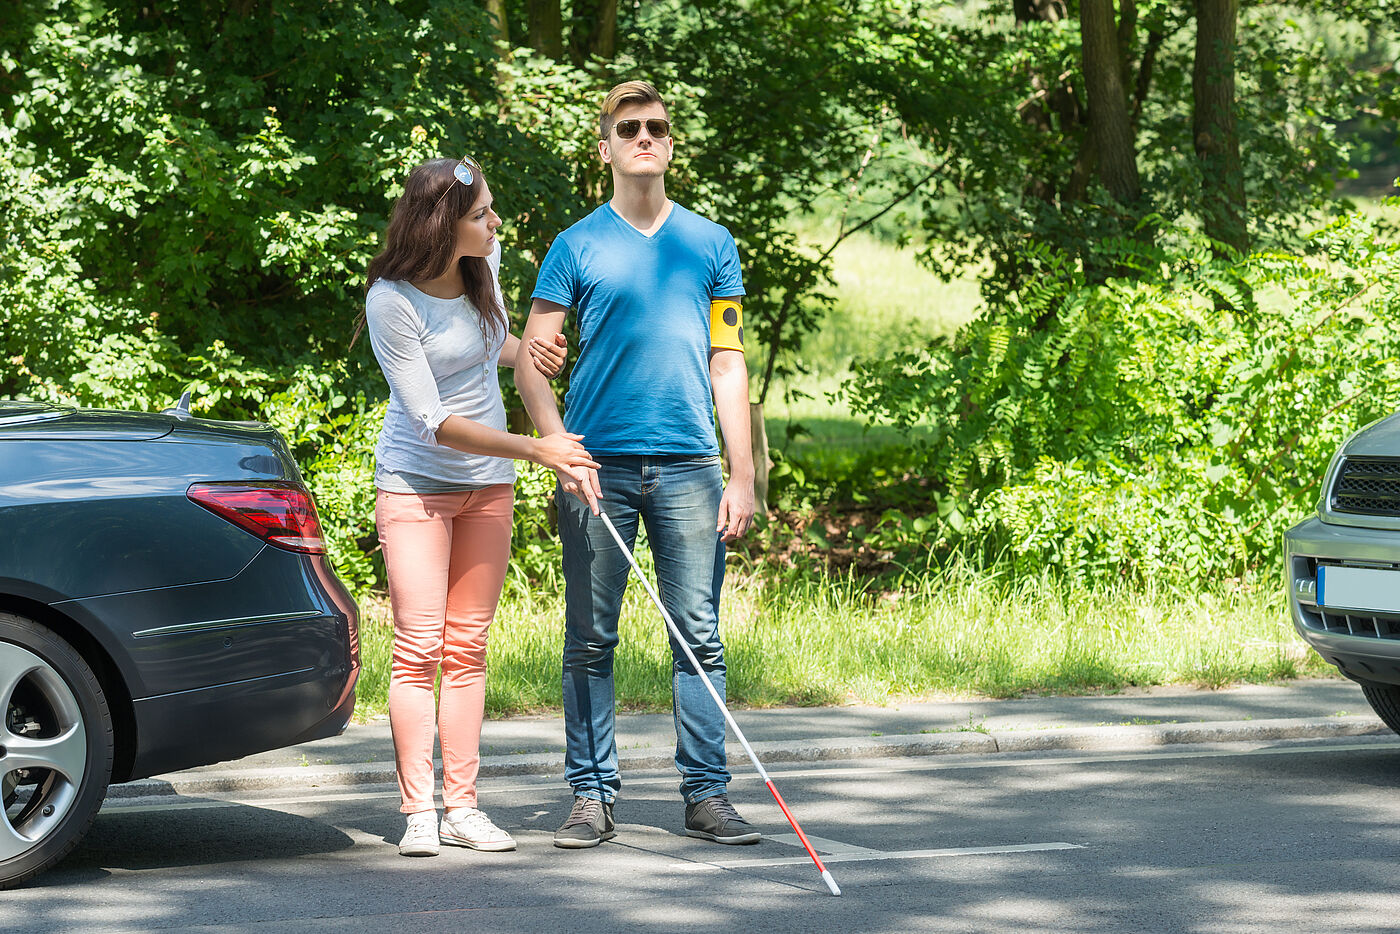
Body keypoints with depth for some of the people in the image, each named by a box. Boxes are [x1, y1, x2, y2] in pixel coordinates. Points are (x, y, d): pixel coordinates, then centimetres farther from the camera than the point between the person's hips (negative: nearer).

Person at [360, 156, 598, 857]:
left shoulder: (483, 263, -4)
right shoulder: (392, 300, -22)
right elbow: (434, 421, -22)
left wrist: (526, 351, -2)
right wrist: (533, 450, -26)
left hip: (488, 483, 6)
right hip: (416, 483, -6)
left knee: (467, 647, 5)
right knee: (418, 647, -9)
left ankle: (461, 806, 7)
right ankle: (418, 812, -6)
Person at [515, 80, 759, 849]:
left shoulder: (711, 244, 11)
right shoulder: (576, 247, 6)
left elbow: (728, 362, 10)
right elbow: (530, 363, 3)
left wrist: (743, 474, 3)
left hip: (690, 467, 1)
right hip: (598, 467, -1)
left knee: (700, 638, 0)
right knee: (590, 641, 1)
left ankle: (706, 793, 4)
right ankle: (591, 794, 8)